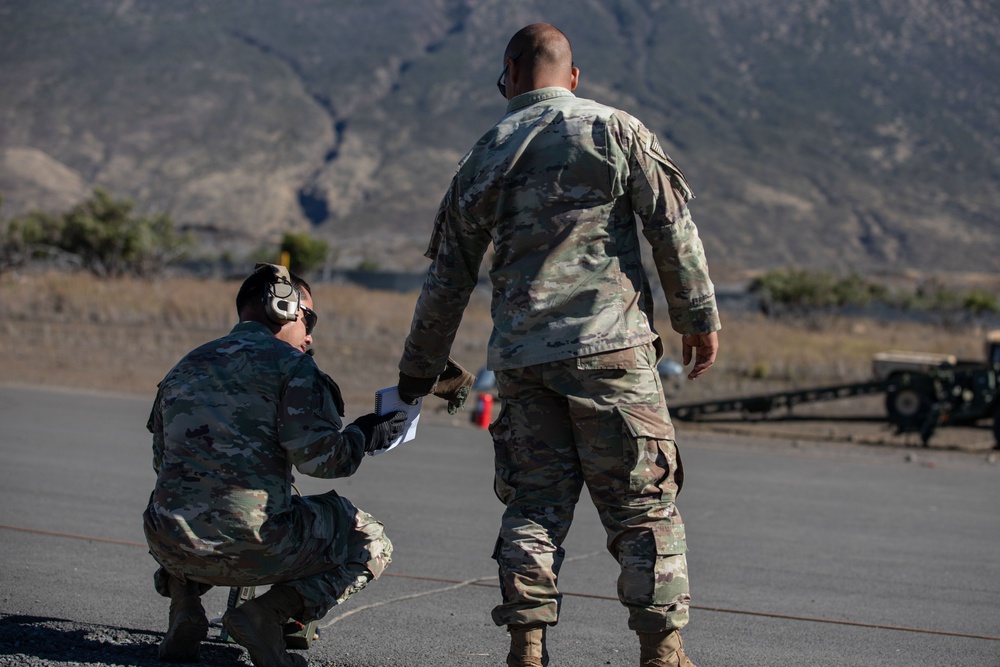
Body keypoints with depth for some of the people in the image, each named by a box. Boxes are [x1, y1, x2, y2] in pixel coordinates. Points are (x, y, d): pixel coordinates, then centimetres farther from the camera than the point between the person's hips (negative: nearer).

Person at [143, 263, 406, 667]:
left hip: (174, 547, 6)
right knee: (371, 545, 14)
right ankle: (267, 615, -5)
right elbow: (318, 456, -13)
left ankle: (184, 611, 15)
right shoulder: (291, 365, 0)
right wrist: (364, 436, 8)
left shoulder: (183, 368, 20)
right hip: (249, 549, -6)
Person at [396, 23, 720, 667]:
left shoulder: (484, 156, 13)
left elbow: (449, 276, 17)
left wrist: (420, 368, 25)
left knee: (535, 501, 9)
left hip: (521, 354, 3)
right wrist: (700, 315, 4)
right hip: (609, 346, -3)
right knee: (645, 500, 3)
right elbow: (672, 225, -2)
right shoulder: (615, 130, 4)